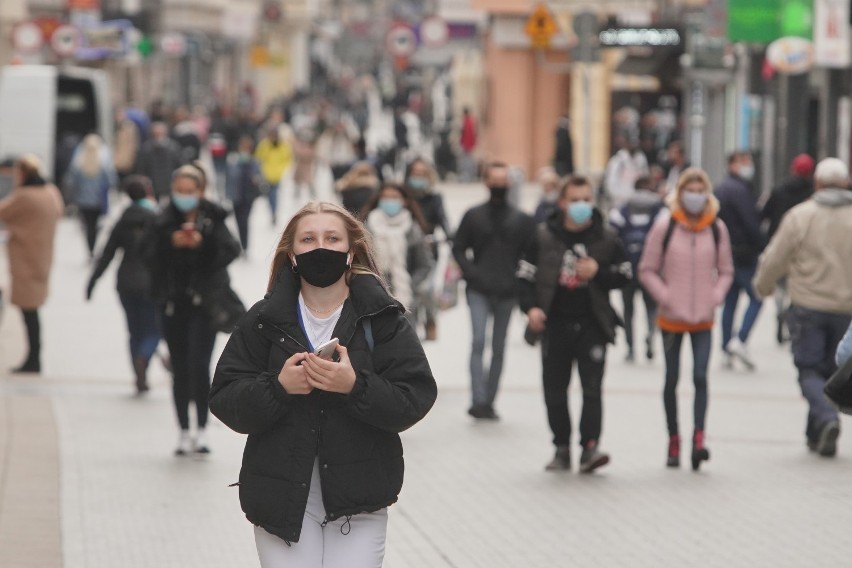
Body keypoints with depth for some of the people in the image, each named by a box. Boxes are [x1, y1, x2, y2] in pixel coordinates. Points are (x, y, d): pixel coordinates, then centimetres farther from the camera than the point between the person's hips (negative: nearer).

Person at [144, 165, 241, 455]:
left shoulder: (213, 218, -2)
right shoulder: (164, 221, 3)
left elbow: (231, 250, -13)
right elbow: (150, 256, -4)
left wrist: (204, 243, -28)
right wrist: (170, 243, -21)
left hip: (205, 300, -2)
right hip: (173, 303, 2)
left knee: (199, 365, -14)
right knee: (180, 371, 6)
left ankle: (202, 429, -4)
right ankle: (184, 432, 14)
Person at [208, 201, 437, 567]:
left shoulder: (382, 319, 1)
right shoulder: (265, 320, 4)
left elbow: (416, 400, -7)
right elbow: (224, 400, 0)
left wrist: (355, 386, -22)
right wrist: (277, 386, -17)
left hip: (358, 497, -1)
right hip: (282, 497, 1)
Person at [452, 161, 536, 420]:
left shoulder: (521, 220, 6)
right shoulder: (473, 216, 5)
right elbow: (458, 248, 7)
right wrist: (471, 273, -8)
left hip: (507, 293, 2)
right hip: (478, 291, -2)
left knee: (498, 348, 6)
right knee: (478, 341, -15)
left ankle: (489, 401, 14)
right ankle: (478, 400, -20)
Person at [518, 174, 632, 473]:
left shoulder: (606, 238, 2)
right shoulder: (543, 236, 1)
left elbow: (624, 275, 8)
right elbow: (525, 274, 5)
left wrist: (598, 272, -11)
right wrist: (531, 307, -11)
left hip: (592, 324, -1)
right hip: (555, 323, 1)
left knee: (592, 387, -11)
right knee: (554, 389, 6)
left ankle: (590, 446, -14)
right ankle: (562, 448, 15)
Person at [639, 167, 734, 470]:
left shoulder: (717, 228, 1)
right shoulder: (664, 226, -5)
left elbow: (726, 271, 12)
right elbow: (647, 270, 0)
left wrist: (715, 297, -4)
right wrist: (666, 297, -10)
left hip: (703, 320, 0)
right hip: (671, 319, 0)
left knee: (700, 377, -13)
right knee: (672, 379, 8)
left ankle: (699, 438, -16)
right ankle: (673, 440, 19)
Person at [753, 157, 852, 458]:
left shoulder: (800, 215, -7)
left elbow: (775, 259, -2)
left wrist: (763, 285, 17)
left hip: (807, 308, -2)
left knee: (809, 371, 4)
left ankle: (827, 417, -22)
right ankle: (816, 434, 18)